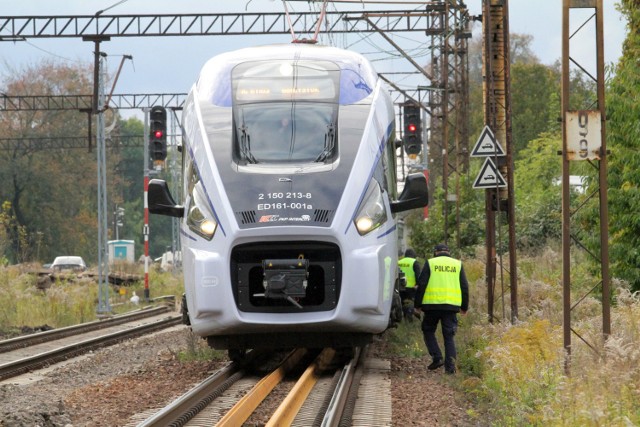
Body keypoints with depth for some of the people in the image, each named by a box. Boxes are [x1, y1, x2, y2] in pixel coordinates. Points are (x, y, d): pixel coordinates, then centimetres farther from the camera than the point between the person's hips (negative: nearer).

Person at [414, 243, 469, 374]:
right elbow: (465, 287, 10)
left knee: (428, 331, 14)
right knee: (449, 336, 6)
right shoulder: (458, 264, 11)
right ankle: (450, 365, -5)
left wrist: (417, 304, 3)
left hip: (432, 304, -2)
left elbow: (421, 285, -2)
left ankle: (437, 357, -2)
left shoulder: (430, 263, 3)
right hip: (451, 306, 2)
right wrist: (464, 307, 17)